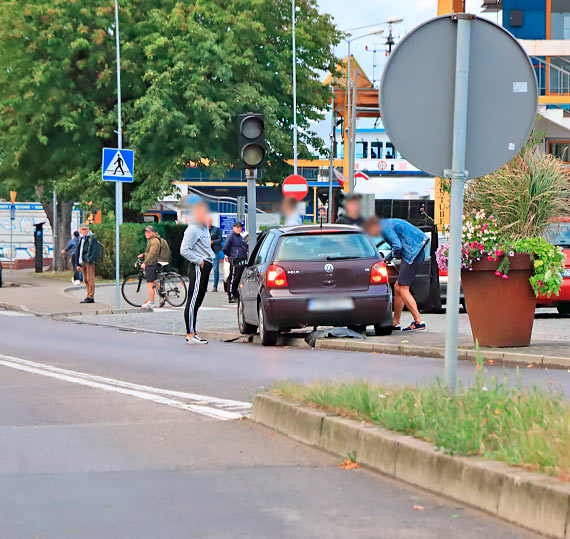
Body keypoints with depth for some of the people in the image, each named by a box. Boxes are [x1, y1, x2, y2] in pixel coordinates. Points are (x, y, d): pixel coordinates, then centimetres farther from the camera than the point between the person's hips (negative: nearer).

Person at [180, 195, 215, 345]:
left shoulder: (204, 228, 19)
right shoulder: (192, 230, -11)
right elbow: (184, 250, -17)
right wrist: (199, 260, -16)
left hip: (205, 267, 10)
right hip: (198, 268, -10)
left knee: (197, 301, 11)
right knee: (193, 301, -9)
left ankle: (192, 333, 15)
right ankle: (190, 334, -10)